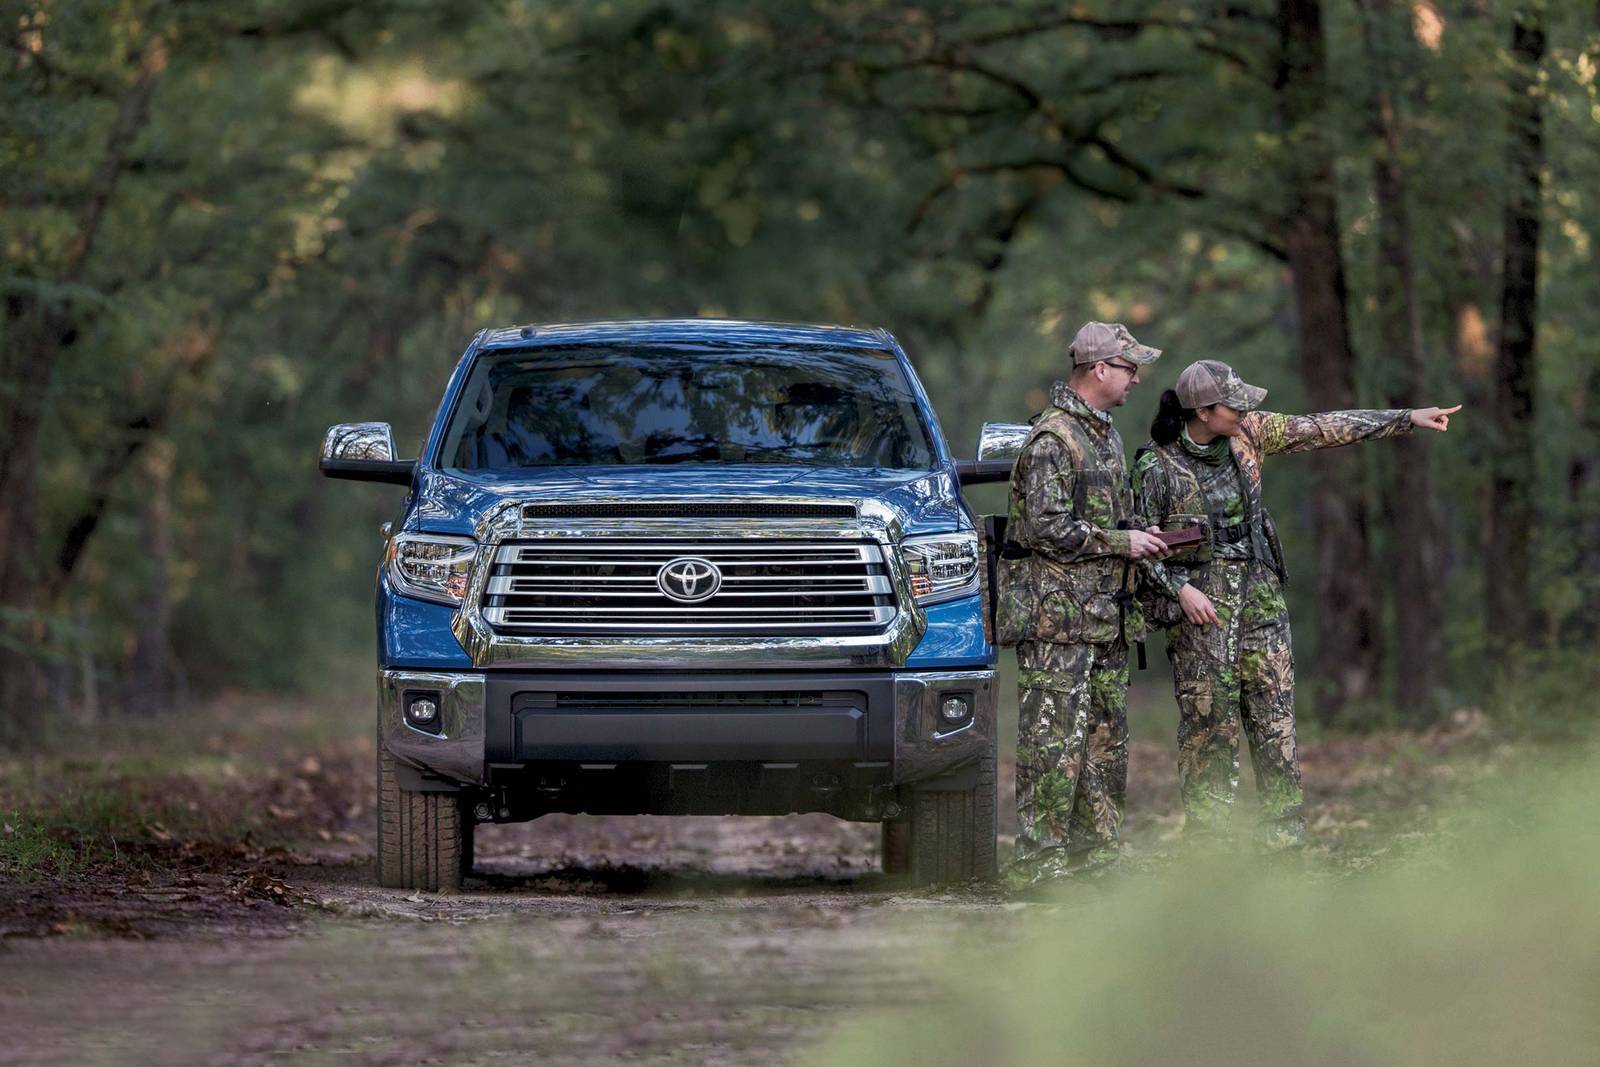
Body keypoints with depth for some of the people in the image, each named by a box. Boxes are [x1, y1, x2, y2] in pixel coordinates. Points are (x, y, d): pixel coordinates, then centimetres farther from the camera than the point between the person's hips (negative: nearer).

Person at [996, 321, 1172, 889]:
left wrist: (1139, 541, 10)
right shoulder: (1052, 438, -13)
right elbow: (1047, 528, -20)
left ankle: (1095, 851, 18)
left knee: (1106, 736, 12)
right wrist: (1123, 542, -14)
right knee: (1054, 740, -10)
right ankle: (1038, 861, -10)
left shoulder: (1106, 434, 17)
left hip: (1103, 616, 10)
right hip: (1056, 615, -10)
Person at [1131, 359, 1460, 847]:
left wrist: (1408, 419, 3)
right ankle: (1205, 838, 2)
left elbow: (1324, 429, 4)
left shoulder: (1247, 433, 1)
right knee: (1209, 720, -5)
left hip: (1258, 589, 5)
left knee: (1274, 714, 3)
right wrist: (1180, 590, -18)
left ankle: (1286, 836, 6)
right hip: (1198, 600, -5)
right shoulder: (1156, 467, -12)